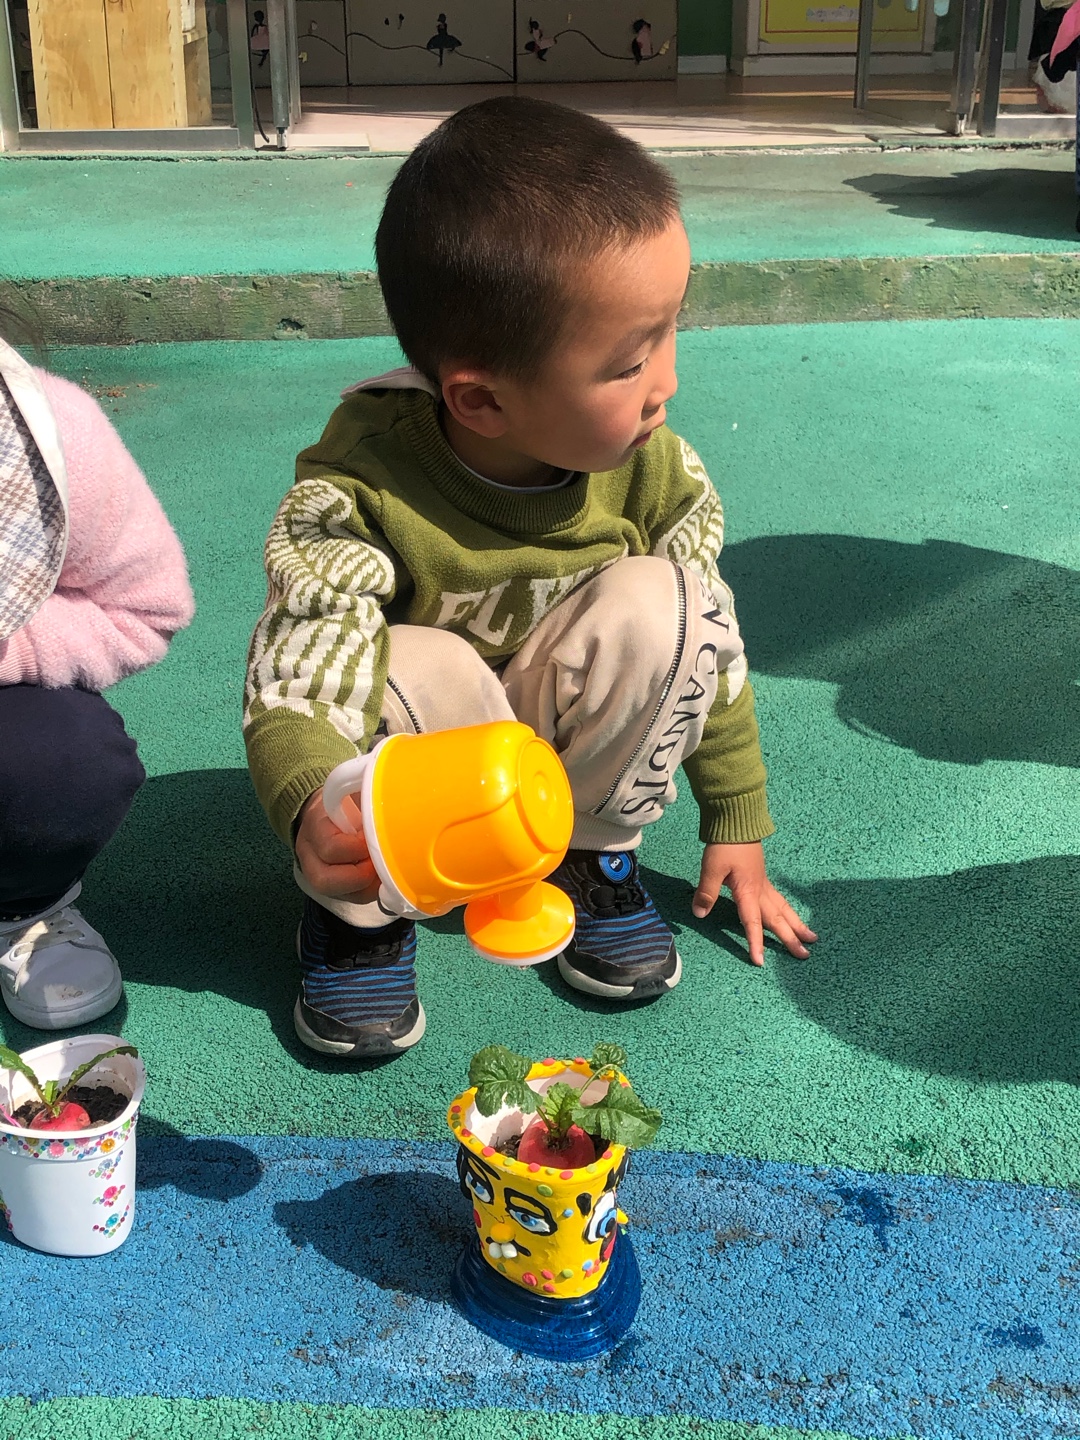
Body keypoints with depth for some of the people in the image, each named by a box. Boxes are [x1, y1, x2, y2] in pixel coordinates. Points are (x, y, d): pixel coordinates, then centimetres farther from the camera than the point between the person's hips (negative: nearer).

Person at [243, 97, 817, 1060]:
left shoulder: (652, 469, -18)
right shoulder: (360, 491, -30)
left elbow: (709, 650, -5)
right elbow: (293, 687, -35)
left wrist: (737, 824, 2)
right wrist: (317, 812, -58)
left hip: (562, 753, 3)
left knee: (656, 603, -26)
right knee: (412, 675, -37)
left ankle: (595, 852, -1)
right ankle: (357, 909, -6)